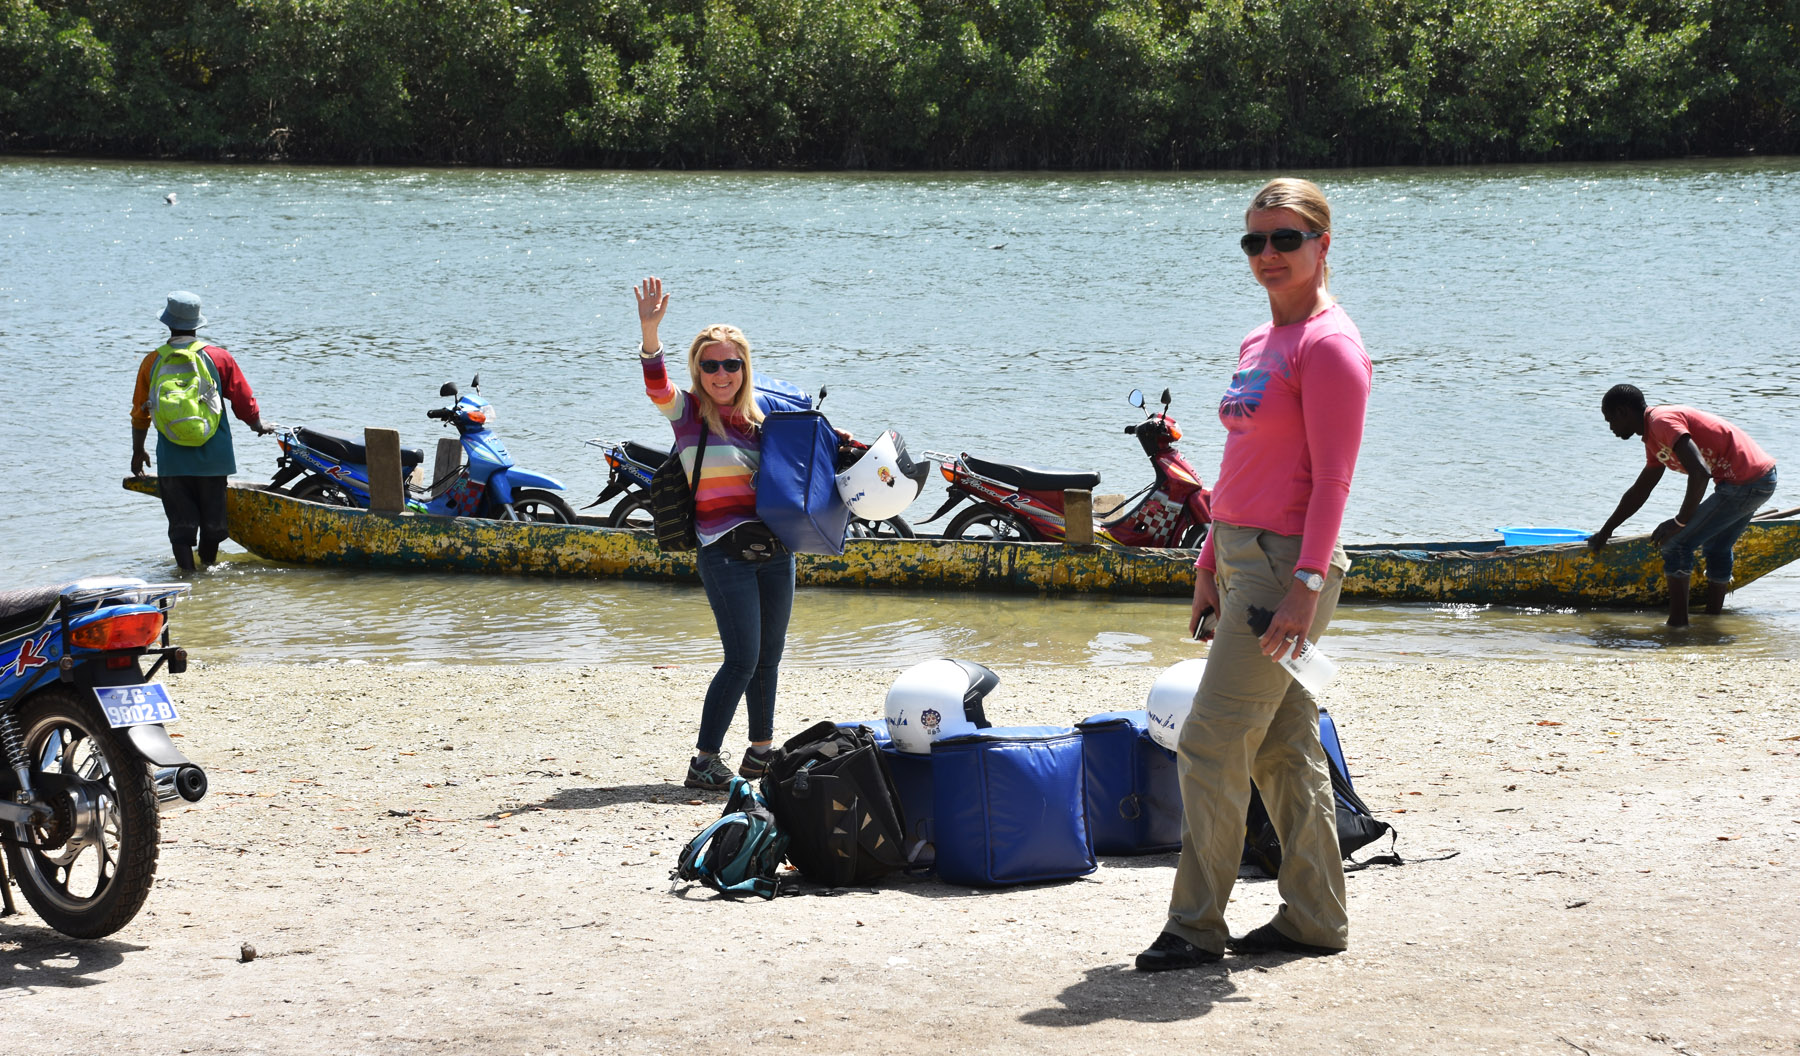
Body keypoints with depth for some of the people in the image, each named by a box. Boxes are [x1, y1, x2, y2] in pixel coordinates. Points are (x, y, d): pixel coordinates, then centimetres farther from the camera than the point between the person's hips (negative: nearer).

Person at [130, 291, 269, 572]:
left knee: (181, 522, 4)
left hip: (172, 462, 0)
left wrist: (138, 451, 27)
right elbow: (244, 402, 3)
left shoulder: (151, 363, 1)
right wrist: (258, 426, 25)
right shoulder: (218, 357, -3)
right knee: (212, 521, 14)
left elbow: (140, 414, 11)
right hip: (213, 458, 0)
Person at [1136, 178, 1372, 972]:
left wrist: (1307, 581, -23)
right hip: (1240, 554, 9)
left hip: (1286, 562, -9)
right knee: (1283, 750, 12)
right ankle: (1316, 918, 18)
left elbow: (1332, 478, -17)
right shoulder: (1258, 344, 16)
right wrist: (1210, 564, 19)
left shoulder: (1328, 345, -11)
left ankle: (1196, 925, -2)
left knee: (1210, 744, -9)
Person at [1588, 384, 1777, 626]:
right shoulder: (1654, 438, 19)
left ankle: (1678, 623, -5)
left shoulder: (1662, 420, -14)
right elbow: (1638, 493, 31)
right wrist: (1604, 533, 38)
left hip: (1743, 484, -10)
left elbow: (1700, 472, -24)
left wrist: (1680, 522, -17)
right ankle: (1713, 616, 37)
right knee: (1716, 548, 28)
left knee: (1675, 544, -6)